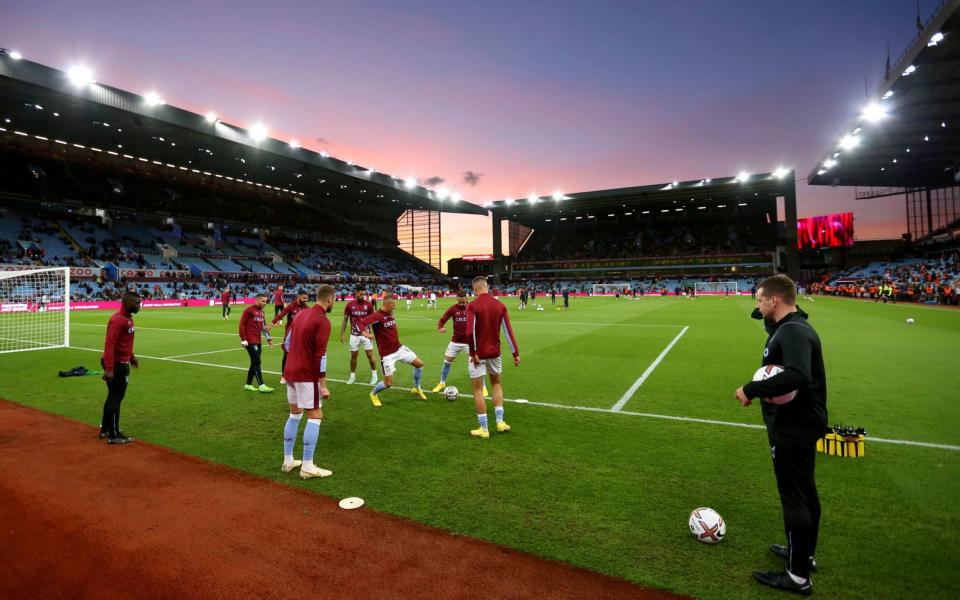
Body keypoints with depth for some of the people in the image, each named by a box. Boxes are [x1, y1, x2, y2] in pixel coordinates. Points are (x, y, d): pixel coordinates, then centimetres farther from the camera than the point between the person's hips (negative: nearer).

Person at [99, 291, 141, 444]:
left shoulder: (128, 318, 9)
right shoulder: (117, 320, -21)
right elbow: (109, 344, -27)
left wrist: (131, 357, 25)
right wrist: (109, 369, -31)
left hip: (122, 363, 10)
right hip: (116, 364, -10)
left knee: (113, 396, 19)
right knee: (116, 397, -2)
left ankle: (106, 429, 32)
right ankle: (114, 435, 6)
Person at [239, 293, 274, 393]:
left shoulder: (261, 311, 15)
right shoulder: (249, 310, -9)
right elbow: (242, 324, -11)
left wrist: (268, 339, 14)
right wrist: (243, 339, -15)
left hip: (258, 341, 8)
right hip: (250, 341, -8)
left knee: (254, 363, 12)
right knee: (257, 363, -10)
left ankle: (248, 385, 22)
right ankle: (261, 386, -11)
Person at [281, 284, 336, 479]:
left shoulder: (301, 315, 11)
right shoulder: (323, 321, -15)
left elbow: (286, 343, 17)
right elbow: (320, 355, -19)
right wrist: (323, 386, -17)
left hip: (291, 372, 9)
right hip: (307, 375, -9)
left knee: (294, 414, 18)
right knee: (315, 417, -1)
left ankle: (288, 461, 25)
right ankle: (307, 467, 2)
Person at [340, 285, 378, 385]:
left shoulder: (368, 305, -5)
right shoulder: (349, 305, -4)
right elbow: (345, 320, 3)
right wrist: (342, 334, -1)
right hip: (354, 335, 1)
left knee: (370, 355, 1)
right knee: (353, 356, 8)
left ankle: (374, 375, 15)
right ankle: (352, 376, 23)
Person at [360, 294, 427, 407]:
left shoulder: (390, 314, 6)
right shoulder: (377, 315, -19)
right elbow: (362, 323, -31)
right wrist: (365, 333, -49)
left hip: (399, 348, 8)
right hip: (387, 354, -8)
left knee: (419, 364, 8)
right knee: (388, 383, -6)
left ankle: (416, 389, 30)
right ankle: (373, 394, 26)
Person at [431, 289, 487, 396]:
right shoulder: (453, 309, -3)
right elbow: (442, 320, -2)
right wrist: (440, 328, -23)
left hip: (469, 342, -2)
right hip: (455, 341, 2)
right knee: (447, 362, 8)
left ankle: (483, 387, 9)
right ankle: (442, 383, 29)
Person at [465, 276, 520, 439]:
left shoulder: (472, 306, -13)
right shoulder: (500, 305, 0)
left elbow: (470, 332, -22)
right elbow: (508, 331, -2)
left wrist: (473, 352, -13)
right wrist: (516, 353, 2)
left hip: (478, 353, -4)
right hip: (495, 352, 4)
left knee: (478, 390, 6)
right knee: (496, 384, 24)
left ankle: (483, 429, 11)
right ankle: (500, 422, 20)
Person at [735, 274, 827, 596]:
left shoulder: (792, 331, -24)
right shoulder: (791, 326, 9)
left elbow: (798, 375, -38)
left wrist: (750, 389, -31)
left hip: (792, 428, -11)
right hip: (801, 423, 11)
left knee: (794, 498, 2)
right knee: (805, 493, 22)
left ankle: (798, 576, 17)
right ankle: (803, 553, 41)